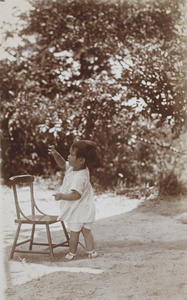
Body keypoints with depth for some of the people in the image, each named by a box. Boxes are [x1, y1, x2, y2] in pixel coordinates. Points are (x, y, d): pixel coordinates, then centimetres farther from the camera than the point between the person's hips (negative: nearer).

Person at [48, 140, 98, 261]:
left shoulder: (80, 177, -29)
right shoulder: (73, 167, 0)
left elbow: (76, 195, -32)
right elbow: (63, 164, 16)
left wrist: (62, 196, -26)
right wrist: (56, 154, 0)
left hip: (77, 210, -9)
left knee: (74, 231, 7)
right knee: (86, 230, 11)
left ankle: (72, 253, 20)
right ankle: (91, 251, 14)